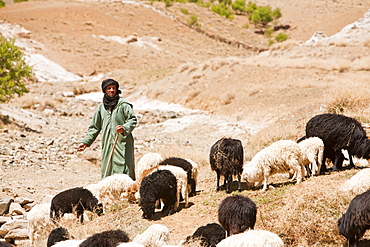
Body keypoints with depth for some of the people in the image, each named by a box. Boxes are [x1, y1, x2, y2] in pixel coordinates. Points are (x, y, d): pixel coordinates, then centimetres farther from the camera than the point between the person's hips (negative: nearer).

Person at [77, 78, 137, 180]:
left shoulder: (123, 105, 0)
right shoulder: (101, 107, 14)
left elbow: (133, 120, -3)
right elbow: (94, 126, 20)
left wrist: (124, 128, -23)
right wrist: (85, 142, 14)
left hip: (122, 144, -5)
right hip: (107, 144, 5)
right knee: (107, 171, 2)